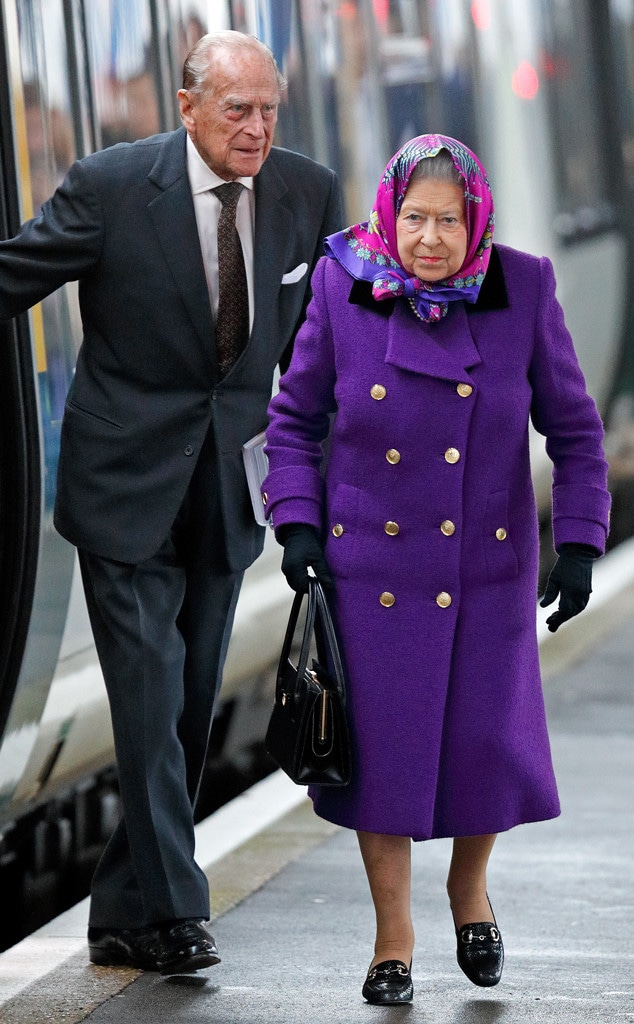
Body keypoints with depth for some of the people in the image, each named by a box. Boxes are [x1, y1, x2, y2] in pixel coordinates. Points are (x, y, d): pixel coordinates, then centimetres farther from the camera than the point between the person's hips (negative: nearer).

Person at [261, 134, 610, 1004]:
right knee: (382, 748, 2)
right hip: (373, 564, 0)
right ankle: (393, 938, 20)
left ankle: (470, 885, 35)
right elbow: (295, 417, 4)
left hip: (488, 565, 0)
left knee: (491, 743, 3)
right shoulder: (344, 291, -9)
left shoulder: (523, 291, -9)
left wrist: (579, 542, -5)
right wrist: (296, 522, -6)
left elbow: (574, 426, 0)